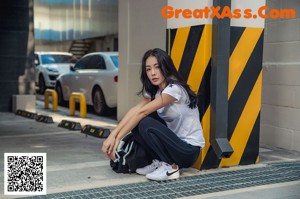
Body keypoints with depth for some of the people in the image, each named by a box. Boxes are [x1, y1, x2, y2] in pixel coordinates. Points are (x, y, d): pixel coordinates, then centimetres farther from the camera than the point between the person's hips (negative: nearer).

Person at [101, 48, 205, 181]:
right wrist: (112, 135, -25)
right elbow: (134, 111, -11)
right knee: (136, 123, -6)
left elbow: (142, 112, -26)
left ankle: (171, 167, -11)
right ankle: (159, 162, 5)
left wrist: (118, 138, -25)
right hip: (174, 142, 8)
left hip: (189, 150, -8)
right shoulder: (154, 91, 5)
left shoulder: (174, 89, -19)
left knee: (145, 124, -26)